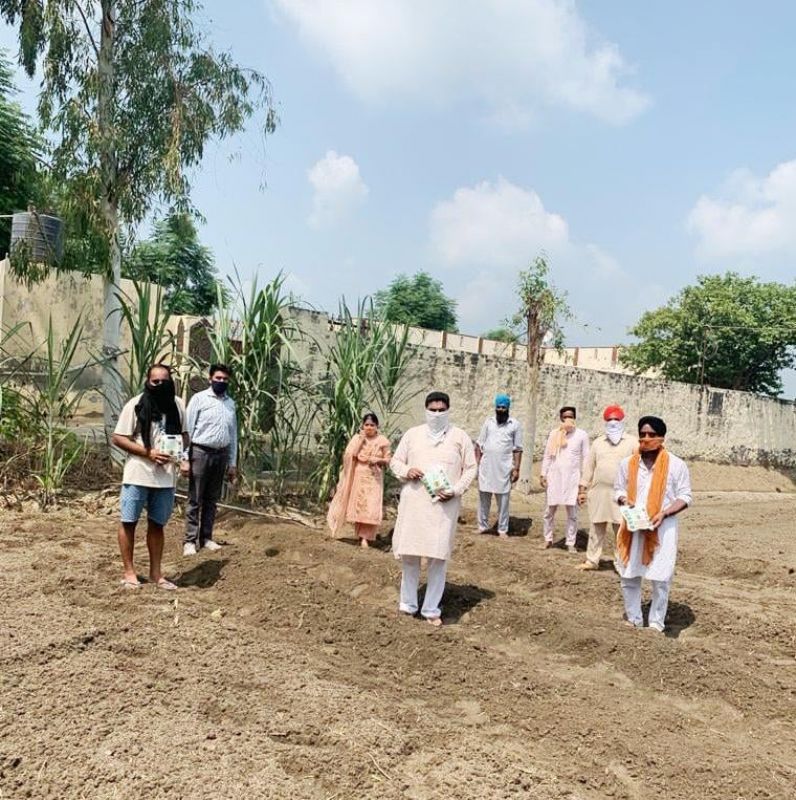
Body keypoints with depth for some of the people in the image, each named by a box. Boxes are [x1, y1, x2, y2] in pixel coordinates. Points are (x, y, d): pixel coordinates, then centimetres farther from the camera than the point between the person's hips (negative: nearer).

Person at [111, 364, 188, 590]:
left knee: (157, 524, 12)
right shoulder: (135, 405, -9)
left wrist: (181, 451, -6)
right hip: (138, 475, -3)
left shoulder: (177, 404, 4)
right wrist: (148, 453, -18)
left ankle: (155, 573, 22)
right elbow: (118, 438, -9)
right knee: (129, 522, 6)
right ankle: (129, 571, 19)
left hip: (166, 477, 3)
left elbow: (184, 433, 16)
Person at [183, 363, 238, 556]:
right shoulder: (199, 398, -4)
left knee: (212, 500, 11)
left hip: (221, 455, 5)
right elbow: (188, 429, -7)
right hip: (201, 453, -5)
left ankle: (206, 538, 19)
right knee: (195, 500, -1)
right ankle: (190, 540, 4)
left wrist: (233, 463, 12)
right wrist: (184, 458, -12)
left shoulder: (231, 403, 11)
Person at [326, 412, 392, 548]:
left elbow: (388, 460, 2)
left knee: (370, 507, -9)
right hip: (358, 476, 1)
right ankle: (361, 534, 22)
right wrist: (360, 439, -13)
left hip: (374, 478, -1)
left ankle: (365, 537, -4)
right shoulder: (357, 438, 1)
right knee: (357, 505, 7)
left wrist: (377, 460, -18)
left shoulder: (383, 441, -2)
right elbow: (349, 455, -10)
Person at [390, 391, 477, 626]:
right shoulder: (412, 434, 8)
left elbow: (470, 468, 5)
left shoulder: (460, 437, 4)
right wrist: (406, 471, -9)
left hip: (444, 504, -1)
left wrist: (456, 490, -10)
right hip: (413, 502, 1)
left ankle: (432, 609, 12)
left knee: (439, 556, -1)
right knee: (409, 553, 4)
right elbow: (395, 461, 13)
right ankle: (408, 604, 22)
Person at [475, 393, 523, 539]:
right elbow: (479, 444, 8)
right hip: (486, 466, 2)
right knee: (483, 497, 9)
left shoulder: (515, 425, 0)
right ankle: (483, 526, 19)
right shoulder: (488, 422, 7)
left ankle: (502, 529, 11)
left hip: (504, 468, -2)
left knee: (503, 500, 4)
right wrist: (477, 462, 1)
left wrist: (516, 468, -6)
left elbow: (517, 449, 0)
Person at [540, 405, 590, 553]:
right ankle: (548, 539, 21)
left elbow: (585, 459, 0)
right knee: (550, 510, 8)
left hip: (572, 478, -2)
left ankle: (571, 543, 11)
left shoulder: (581, 435, -1)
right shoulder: (554, 433, 4)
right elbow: (547, 455, 8)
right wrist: (543, 474, 2)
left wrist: (583, 481, -3)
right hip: (554, 476, 2)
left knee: (572, 513, 2)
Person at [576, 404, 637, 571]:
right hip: (598, 492, 3)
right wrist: (583, 490, 9)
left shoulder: (632, 442, 2)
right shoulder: (598, 442, 12)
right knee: (596, 528, 11)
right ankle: (592, 560, 20)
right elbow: (589, 467, 12)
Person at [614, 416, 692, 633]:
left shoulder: (676, 465, -5)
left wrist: (664, 513, -17)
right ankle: (633, 619, 23)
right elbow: (618, 489, 13)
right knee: (628, 576, 7)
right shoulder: (628, 463, 4)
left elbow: (685, 496, -2)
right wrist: (625, 501, -10)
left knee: (660, 579, 2)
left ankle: (656, 623, 18)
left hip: (662, 528, -3)